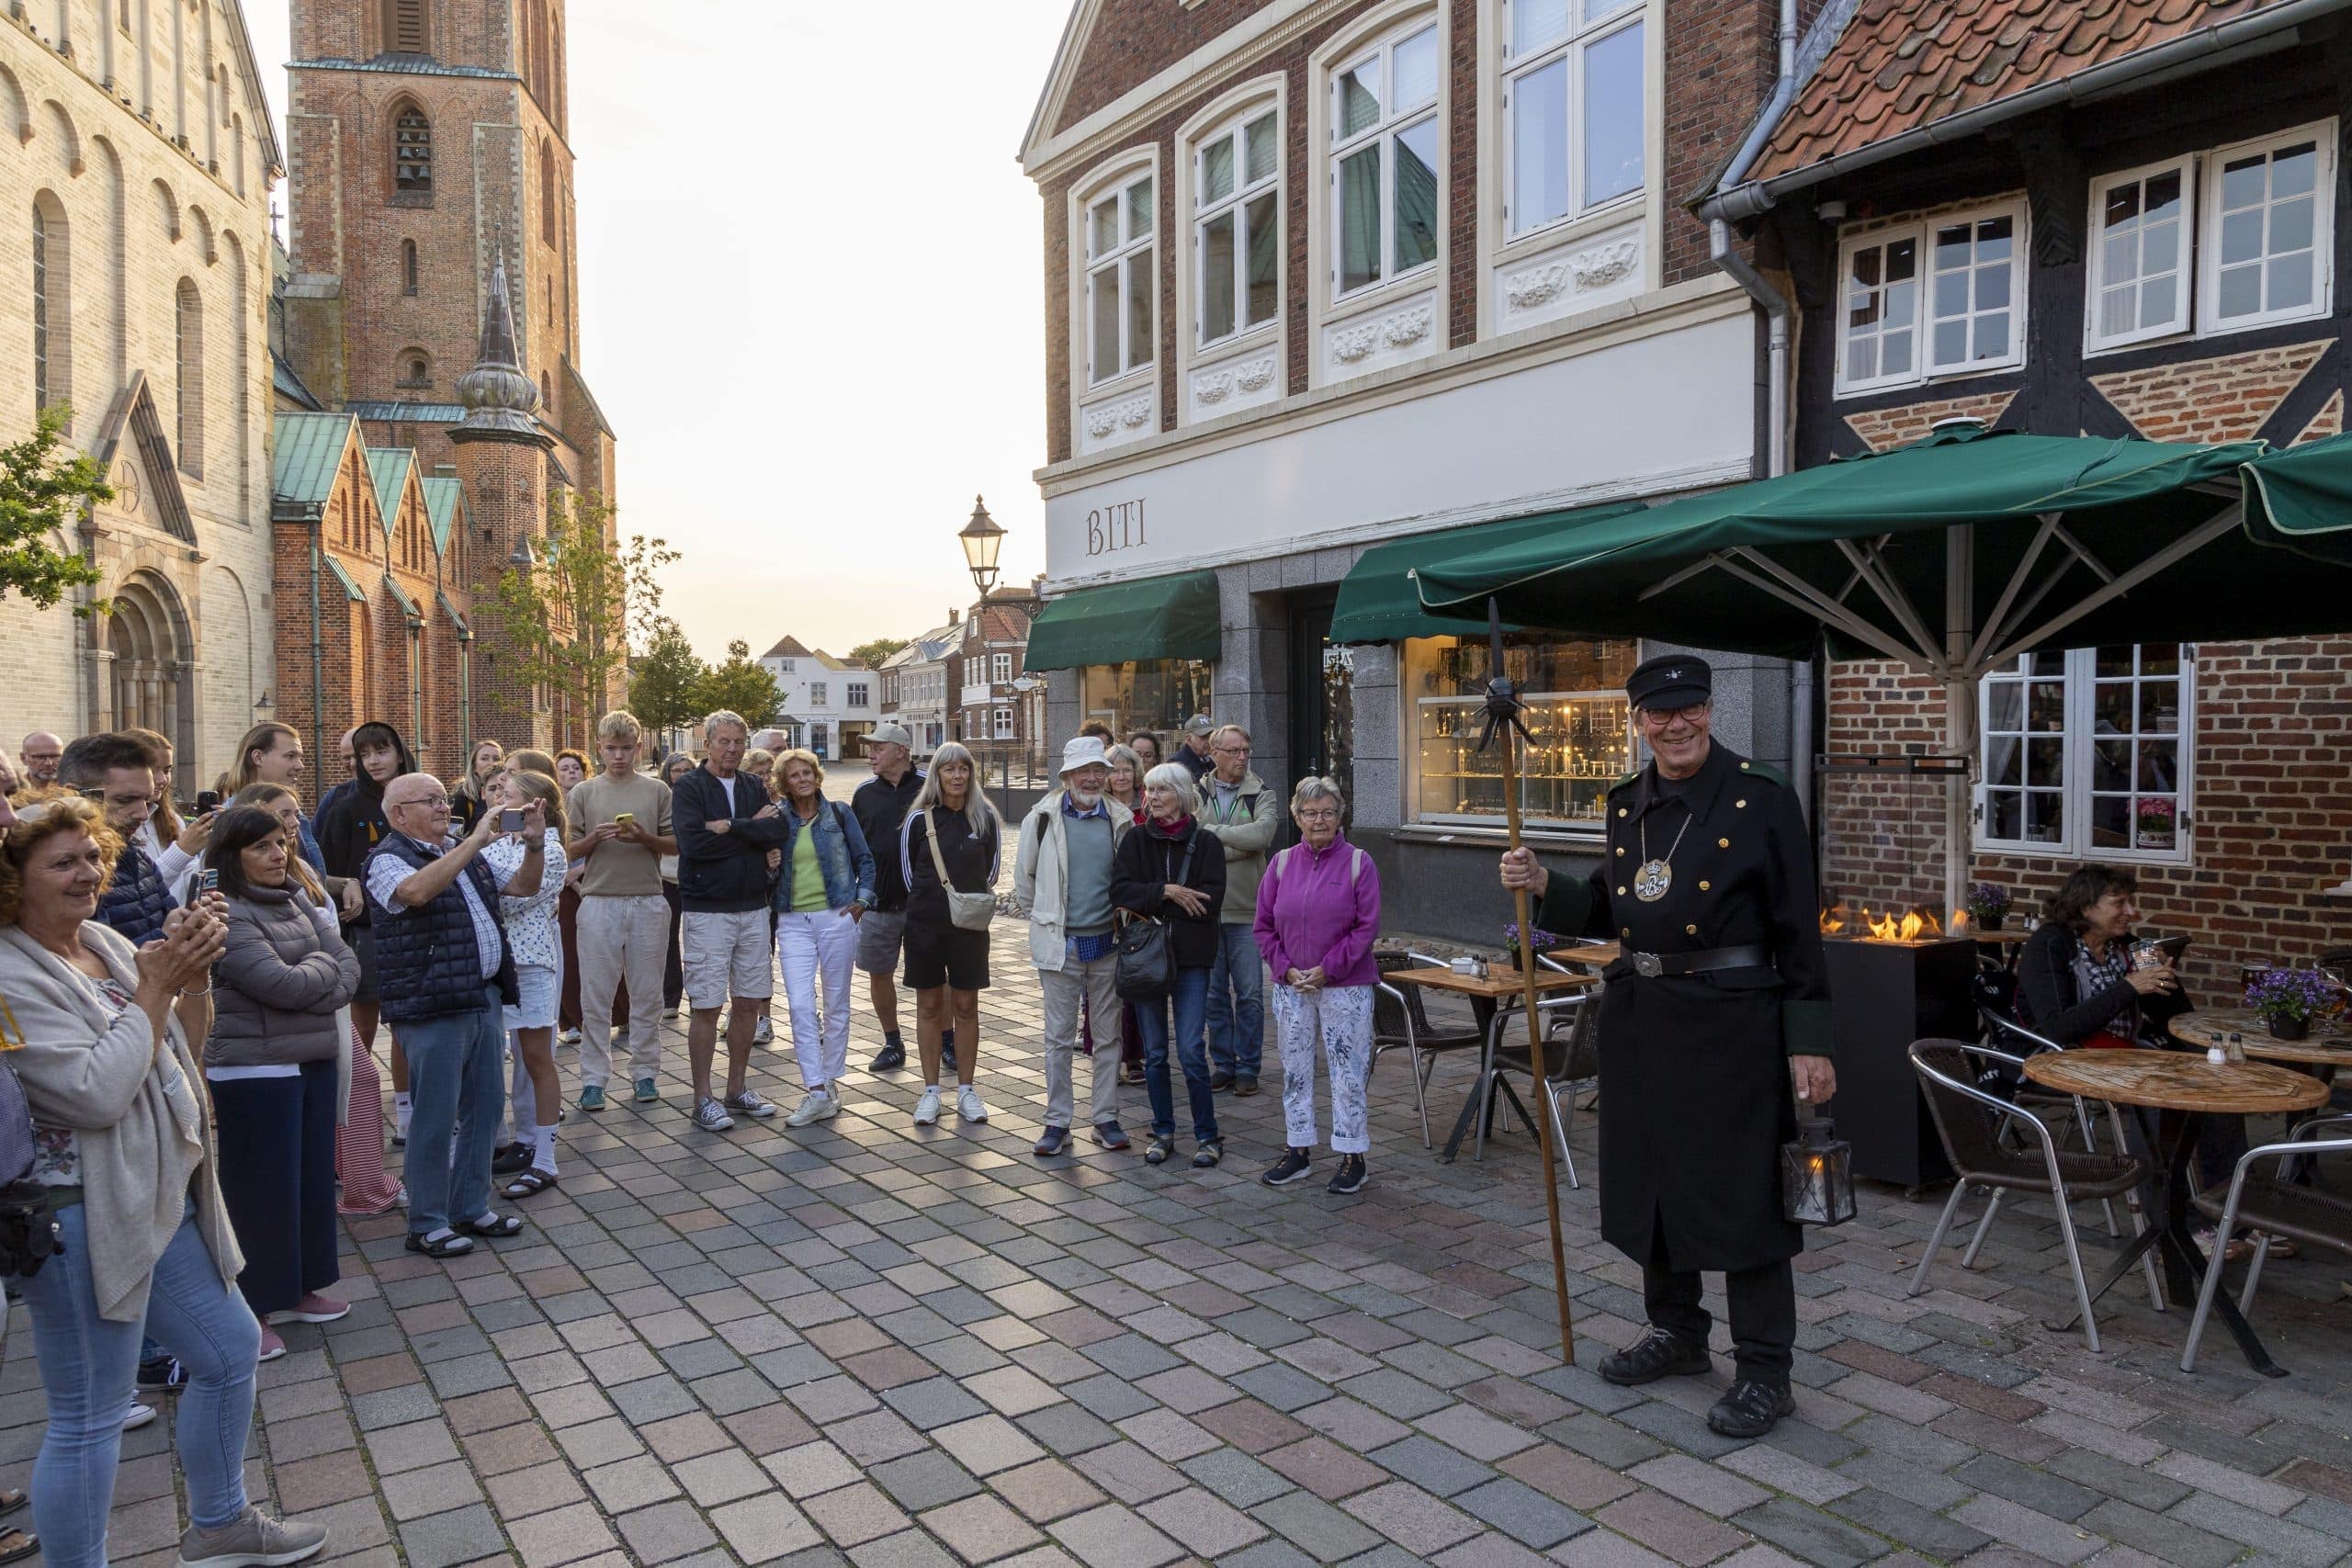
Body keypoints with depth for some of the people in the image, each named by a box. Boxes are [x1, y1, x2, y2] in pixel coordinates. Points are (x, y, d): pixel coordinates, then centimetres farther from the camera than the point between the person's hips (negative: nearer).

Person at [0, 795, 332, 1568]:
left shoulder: (103, 940, 6)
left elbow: (179, 1047, 10)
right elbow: (96, 1093, -24)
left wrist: (190, 970, -8)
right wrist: (154, 987, -19)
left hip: (161, 1196, 9)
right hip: (84, 1213, -9)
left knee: (230, 1349, 19)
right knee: (88, 1416, 4)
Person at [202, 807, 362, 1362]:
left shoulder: (298, 900, 8)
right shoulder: (226, 914, -15)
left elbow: (348, 968, 4)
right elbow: (283, 984, -21)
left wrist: (311, 985, -14)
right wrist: (323, 966, -3)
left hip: (315, 1061, 7)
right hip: (254, 1071, -7)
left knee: (313, 1177, 14)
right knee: (260, 1190, 2)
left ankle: (297, 1288, 29)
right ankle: (253, 1309, 15)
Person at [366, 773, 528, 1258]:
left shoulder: (462, 852, 16)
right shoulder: (388, 859, -8)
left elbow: (522, 885, 21)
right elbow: (416, 891, -31)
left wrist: (534, 846, 2)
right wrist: (476, 840, -30)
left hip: (485, 997, 8)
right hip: (434, 1008, -8)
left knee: (485, 1105, 13)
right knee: (436, 1118, -1)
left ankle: (471, 1208, 26)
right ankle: (426, 1224, 12)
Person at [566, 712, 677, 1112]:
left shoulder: (657, 790, 6)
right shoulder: (583, 793, 7)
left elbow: (675, 844, 6)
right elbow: (568, 850, 6)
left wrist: (645, 838, -13)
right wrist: (595, 838, -13)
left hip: (648, 902, 0)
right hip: (599, 902, 0)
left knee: (647, 993, 7)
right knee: (596, 997, 3)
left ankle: (645, 1072, 18)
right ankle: (593, 1078, 11)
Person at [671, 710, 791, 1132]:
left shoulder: (754, 787, 10)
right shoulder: (689, 787, -3)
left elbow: (778, 833, -5)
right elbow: (692, 842, -19)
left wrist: (729, 827, -15)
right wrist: (751, 829, -10)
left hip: (753, 907, 5)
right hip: (708, 910, -5)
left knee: (748, 1002, 10)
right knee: (705, 1006, -2)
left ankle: (737, 1088, 23)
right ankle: (703, 1099, 7)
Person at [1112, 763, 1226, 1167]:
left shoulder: (1204, 843, -1)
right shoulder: (1136, 840, 5)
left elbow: (1210, 901, -12)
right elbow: (1119, 889, -8)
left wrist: (1149, 904, -11)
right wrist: (1167, 892, -19)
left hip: (1190, 956, -2)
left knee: (1190, 1050, -5)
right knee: (1154, 1051, 9)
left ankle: (1207, 1134, 9)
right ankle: (1163, 1132, 22)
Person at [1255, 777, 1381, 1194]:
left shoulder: (1358, 863, -5)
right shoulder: (1281, 863, 4)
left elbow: (1367, 927, -9)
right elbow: (1264, 926, 7)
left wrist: (1328, 969, -14)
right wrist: (1285, 968, -6)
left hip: (1345, 986, -4)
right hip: (1290, 987, 4)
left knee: (1348, 1072, 1)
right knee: (1294, 1070, 12)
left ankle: (1353, 1156, 14)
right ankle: (1298, 1150, 26)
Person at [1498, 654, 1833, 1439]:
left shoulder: (1762, 799, -10)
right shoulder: (1627, 802, 8)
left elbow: (1797, 928, -10)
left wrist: (1809, 1043, -13)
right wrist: (1544, 886, -1)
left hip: (1731, 1022, -6)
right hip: (1641, 1019, 6)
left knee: (1743, 1191, 1)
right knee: (1651, 1176, 15)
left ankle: (1764, 1370, 16)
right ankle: (1676, 1331, 34)